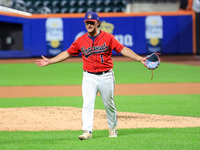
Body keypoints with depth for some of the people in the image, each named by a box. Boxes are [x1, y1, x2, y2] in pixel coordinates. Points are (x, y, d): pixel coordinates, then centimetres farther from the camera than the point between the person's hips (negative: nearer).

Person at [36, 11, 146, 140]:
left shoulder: (108, 37, -3)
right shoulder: (81, 40, 4)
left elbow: (123, 49, -5)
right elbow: (67, 53, 11)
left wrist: (140, 58, -15)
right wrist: (49, 61, 8)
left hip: (106, 76, -1)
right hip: (89, 77, 1)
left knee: (109, 104, 10)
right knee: (88, 104, -11)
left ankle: (113, 129, 29)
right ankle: (87, 132, -18)